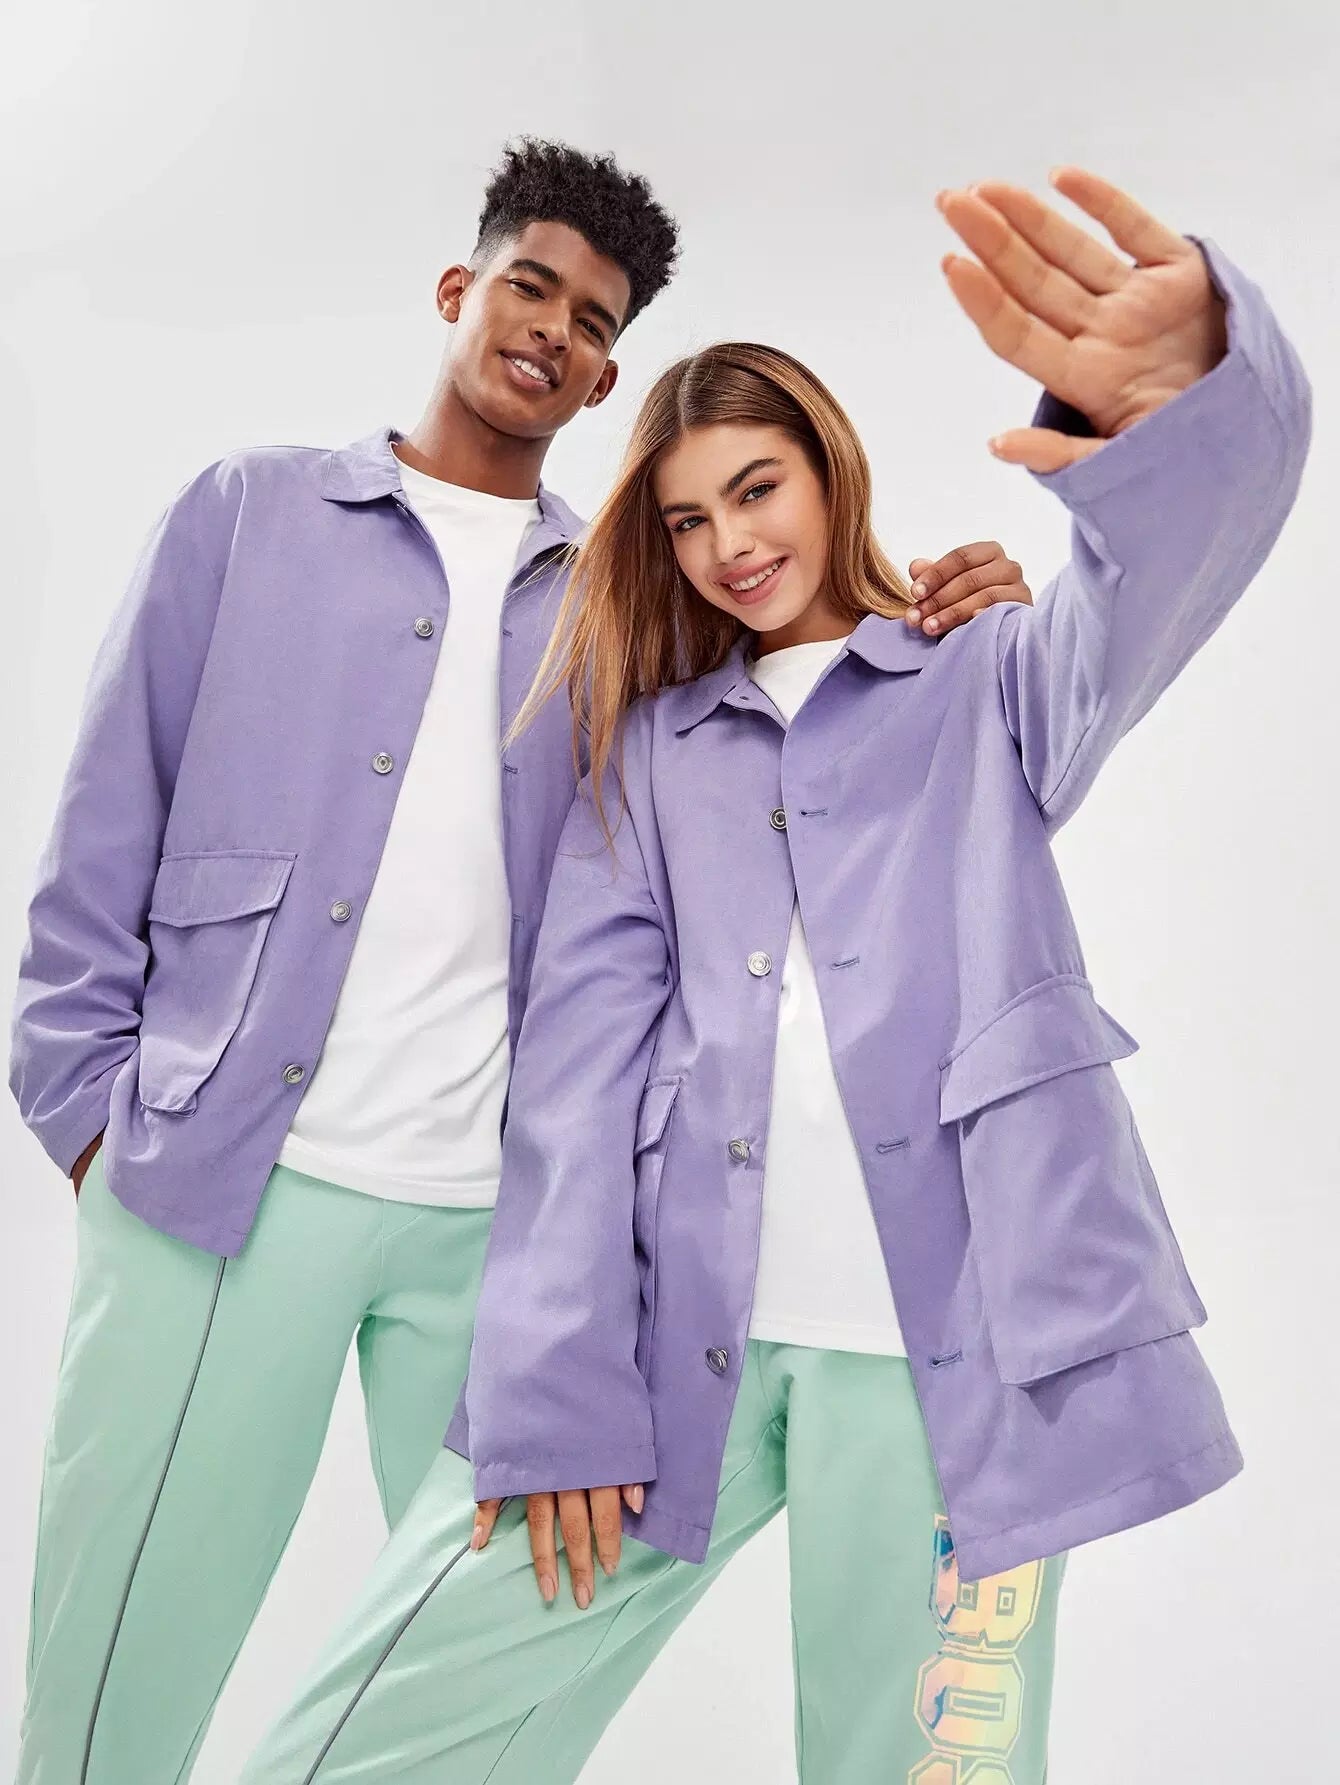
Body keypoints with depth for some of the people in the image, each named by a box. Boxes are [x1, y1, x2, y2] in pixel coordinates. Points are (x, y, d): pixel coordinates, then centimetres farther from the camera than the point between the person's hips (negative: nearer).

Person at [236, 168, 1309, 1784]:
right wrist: (556, 1387, -7)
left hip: (948, 1346, -1)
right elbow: (583, 1045, 3)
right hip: (670, 1340, 2)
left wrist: (1192, 387, -36)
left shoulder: (985, 688, 10)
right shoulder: (650, 742, 16)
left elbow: (1175, 553, -12)